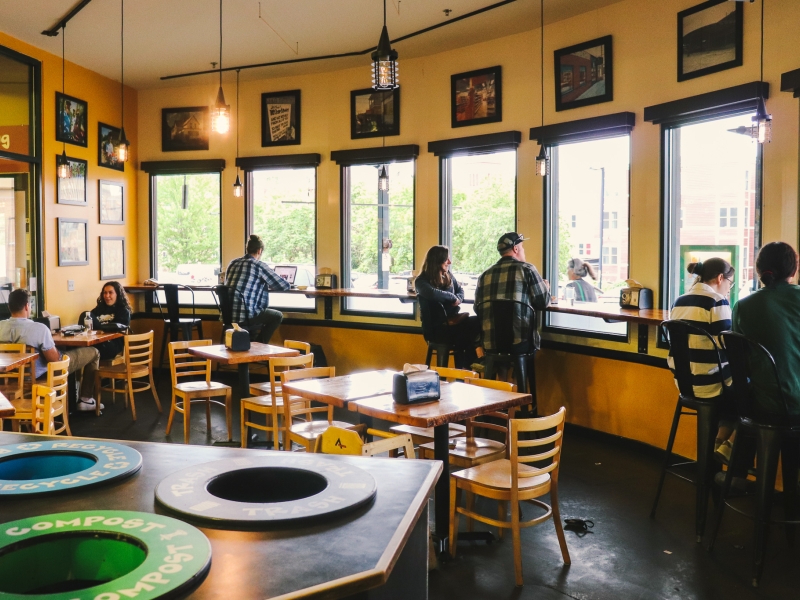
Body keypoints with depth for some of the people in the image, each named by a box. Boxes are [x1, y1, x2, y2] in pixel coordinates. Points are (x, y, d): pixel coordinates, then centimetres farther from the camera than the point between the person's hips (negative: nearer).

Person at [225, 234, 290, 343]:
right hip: (244, 317, -7)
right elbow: (285, 285, -2)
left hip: (228, 316, 7)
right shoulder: (259, 266, -6)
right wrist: (268, 285, 20)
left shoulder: (233, 263, 11)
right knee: (278, 316, 16)